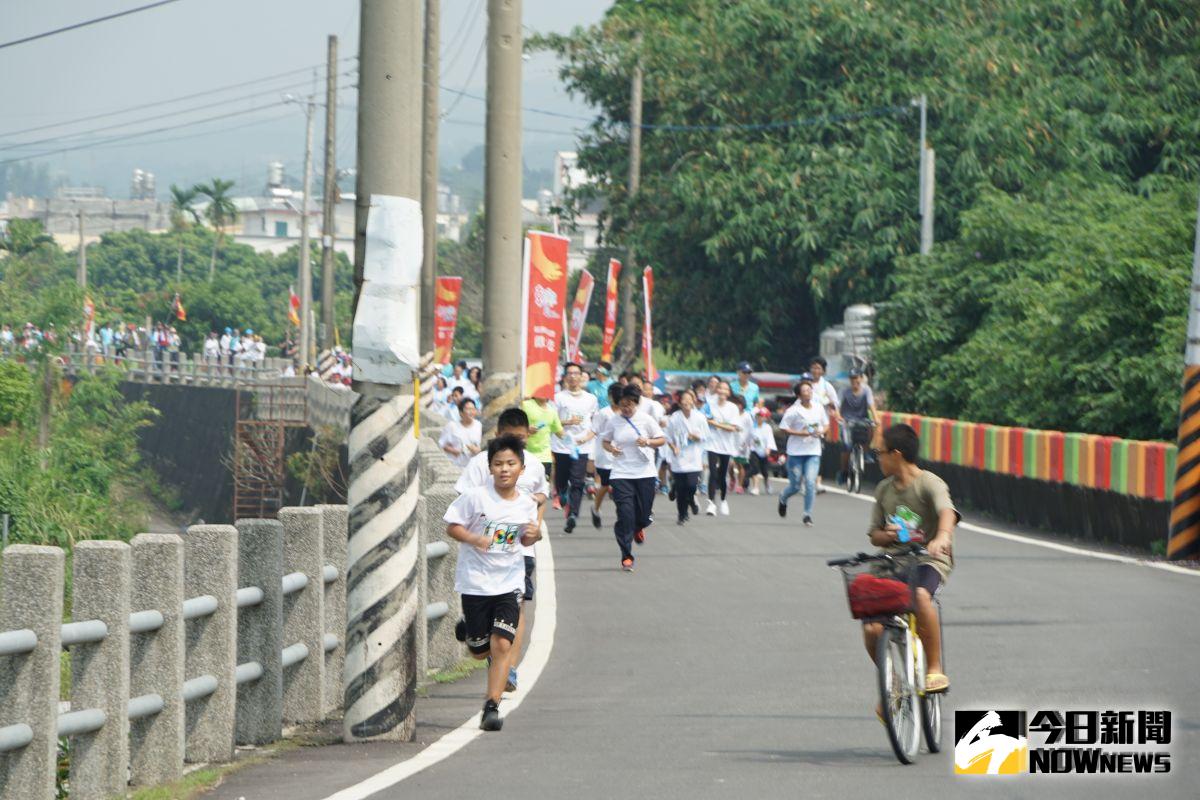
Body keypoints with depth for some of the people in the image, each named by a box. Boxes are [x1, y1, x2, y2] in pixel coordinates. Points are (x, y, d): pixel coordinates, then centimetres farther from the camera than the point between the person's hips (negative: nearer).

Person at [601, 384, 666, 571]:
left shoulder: (646, 419, -2)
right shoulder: (614, 422, 1)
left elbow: (661, 440, 3)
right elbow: (605, 441, 14)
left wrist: (648, 442, -18)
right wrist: (611, 449, -8)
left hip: (644, 473, 0)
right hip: (621, 473, 0)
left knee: (644, 516, 5)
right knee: (625, 514, -11)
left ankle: (638, 528, 45)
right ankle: (626, 557, -4)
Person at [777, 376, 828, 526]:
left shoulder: (819, 408, 4)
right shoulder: (793, 411, -10)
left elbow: (826, 423, 19)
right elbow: (783, 428, -8)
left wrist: (821, 431, -4)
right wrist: (800, 433, -17)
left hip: (813, 453, 3)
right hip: (796, 452, -3)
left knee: (810, 483, -12)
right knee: (795, 486, 5)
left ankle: (808, 514, -2)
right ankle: (783, 498, 40)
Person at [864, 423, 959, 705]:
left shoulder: (929, 483, -7)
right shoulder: (884, 489, 13)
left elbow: (947, 512, -27)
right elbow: (874, 534, 20)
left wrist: (942, 537, -50)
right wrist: (888, 535, -6)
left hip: (928, 559, -5)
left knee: (920, 595, -40)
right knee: (872, 628, -15)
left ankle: (935, 669, -25)